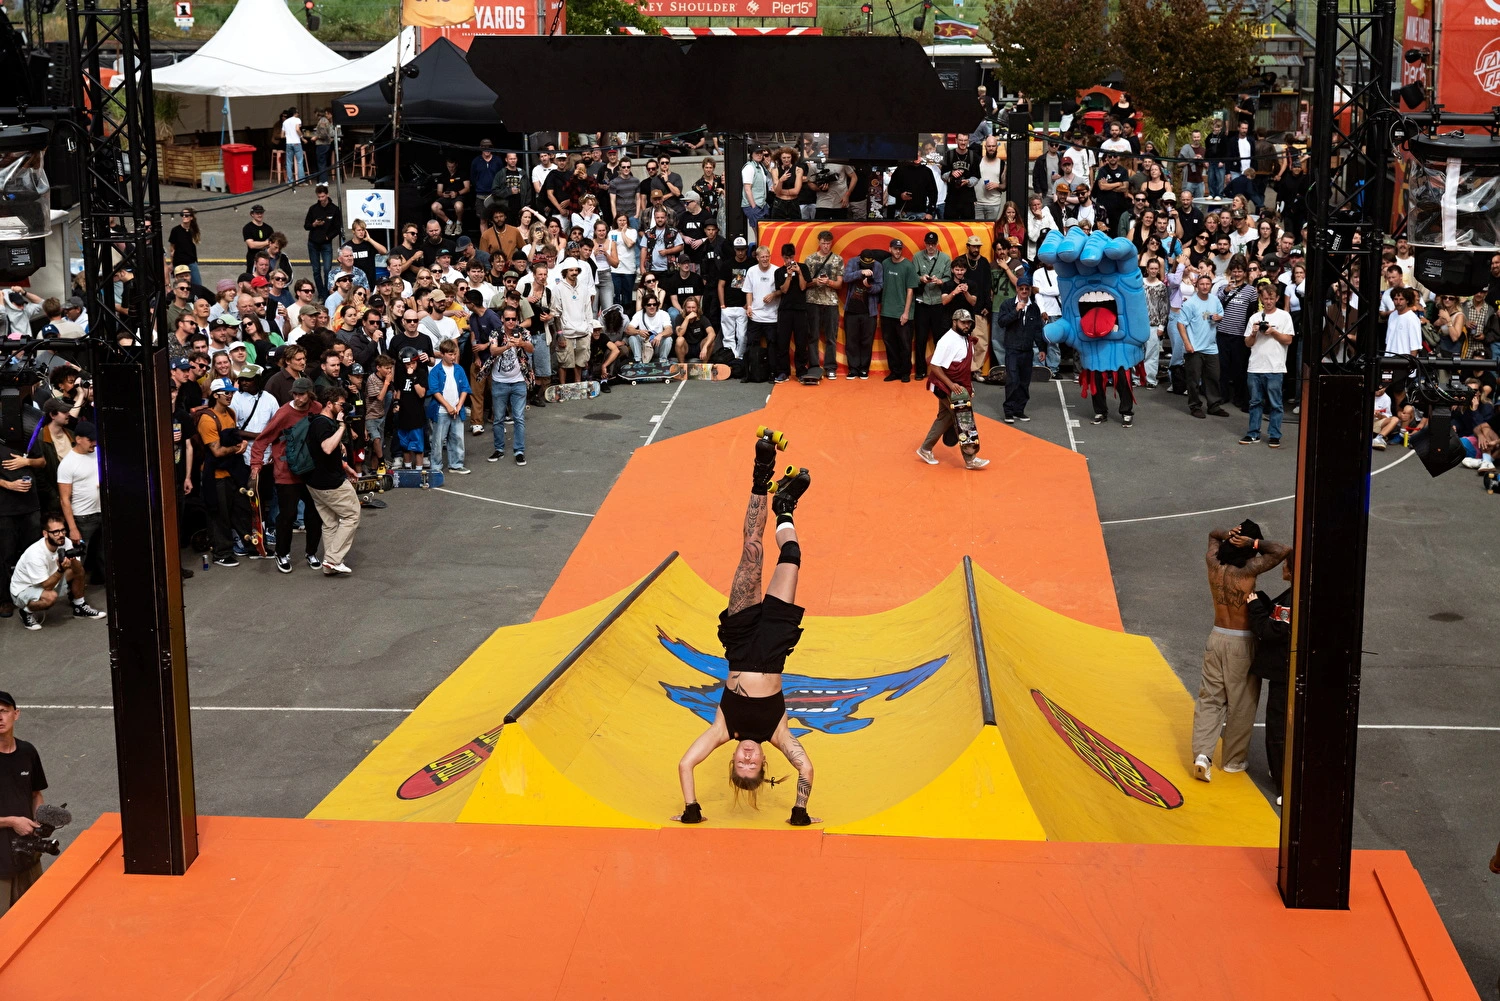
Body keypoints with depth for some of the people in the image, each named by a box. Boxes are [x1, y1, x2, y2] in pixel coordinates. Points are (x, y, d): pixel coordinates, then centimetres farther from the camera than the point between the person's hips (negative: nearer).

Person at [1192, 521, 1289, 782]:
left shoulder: (1213, 564, -5)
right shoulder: (1248, 571, -20)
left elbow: (1213, 534, 16)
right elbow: (1284, 550, -20)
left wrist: (1229, 534, -4)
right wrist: (1255, 543, -14)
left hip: (1217, 638, 5)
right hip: (1242, 643, -5)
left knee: (1209, 698, 10)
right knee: (1241, 704, 10)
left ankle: (1202, 753, -4)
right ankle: (1233, 760, 20)